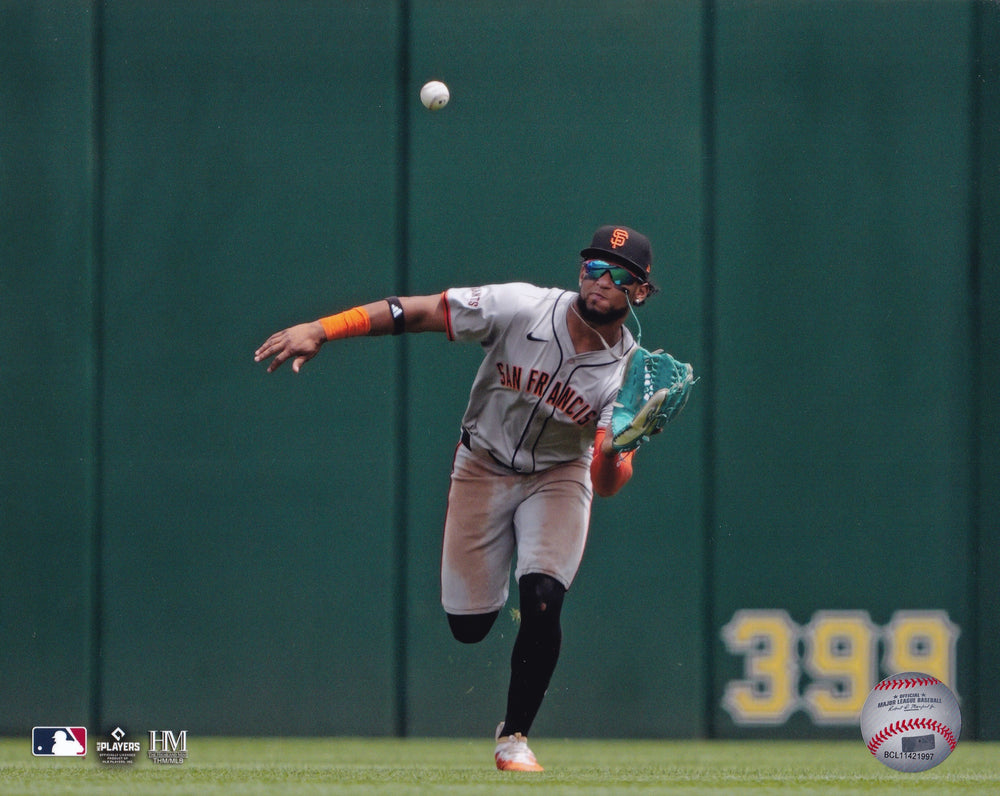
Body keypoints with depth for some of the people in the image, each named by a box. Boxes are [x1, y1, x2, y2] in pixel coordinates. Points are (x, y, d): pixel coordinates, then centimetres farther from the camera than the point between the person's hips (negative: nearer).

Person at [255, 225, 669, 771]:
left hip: (558, 476, 0)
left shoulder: (629, 374, -20)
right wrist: (320, 330, -29)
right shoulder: (522, 308, -24)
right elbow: (418, 312, -23)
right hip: (484, 466, 0)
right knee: (467, 624, 3)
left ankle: (514, 736, -2)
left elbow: (605, 484, -23)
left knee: (541, 602, -23)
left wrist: (614, 453, -47)